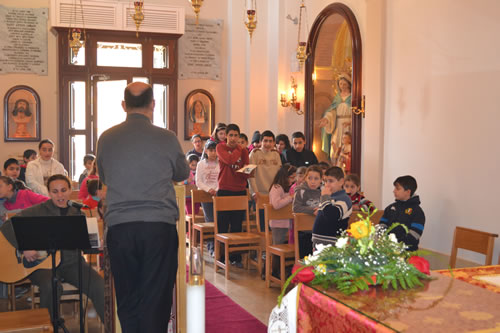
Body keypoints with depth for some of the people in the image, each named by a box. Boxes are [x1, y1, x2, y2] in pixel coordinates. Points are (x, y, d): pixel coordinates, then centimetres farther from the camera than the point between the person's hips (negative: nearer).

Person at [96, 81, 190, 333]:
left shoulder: (106, 139, 2)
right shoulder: (166, 138, -5)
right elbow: (183, 174, 12)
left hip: (119, 227, 2)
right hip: (159, 226, -2)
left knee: (127, 300, 12)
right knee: (156, 298, 5)